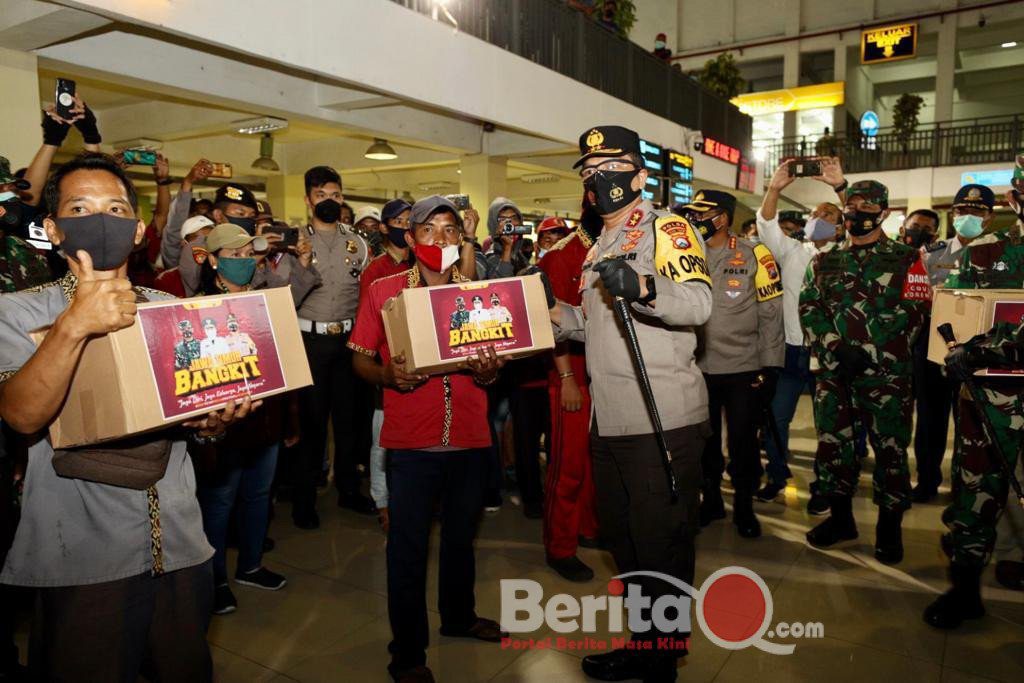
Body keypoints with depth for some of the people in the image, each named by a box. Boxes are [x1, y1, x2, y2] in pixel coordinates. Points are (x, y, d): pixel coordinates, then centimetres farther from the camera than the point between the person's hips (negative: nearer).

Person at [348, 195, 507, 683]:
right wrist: (388, 374, -19)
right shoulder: (383, 290, -2)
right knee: (408, 547, 4)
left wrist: (490, 372, -14)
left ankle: (459, 615, 43)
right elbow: (360, 358, 2)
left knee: (461, 536, 20)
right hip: (411, 441, -3)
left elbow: (496, 358, 9)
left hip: (471, 438, 3)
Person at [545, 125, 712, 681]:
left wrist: (642, 287, -41)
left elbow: (699, 303, -24)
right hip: (609, 421, 9)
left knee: (662, 546, 4)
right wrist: (552, 309, 7)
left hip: (663, 421, -9)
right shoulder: (599, 248, 19)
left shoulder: (666, 229, -7)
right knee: (623, 539, 19)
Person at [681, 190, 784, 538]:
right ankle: (711, 499, 34)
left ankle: (744, 506, 28)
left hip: (744, 369, -3)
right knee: (705, 440, 15)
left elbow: (771, 314, -5)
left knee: (743, 441, 8)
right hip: (698, 368, 3)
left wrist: (770, 367, -8)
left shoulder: (754, 255, -7)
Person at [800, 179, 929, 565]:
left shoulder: (906, 259, 4)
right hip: (834, 372, 3)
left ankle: (889, 526, 19)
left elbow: (912, 312, -6)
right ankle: (841, 518, 24)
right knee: (832, 444, 8)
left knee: (890, 449, 3)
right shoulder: (825, 262, 14)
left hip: (887, 373, -3)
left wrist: (867, 352, -16)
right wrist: (835, 347, -11)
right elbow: (809, 308, 5)